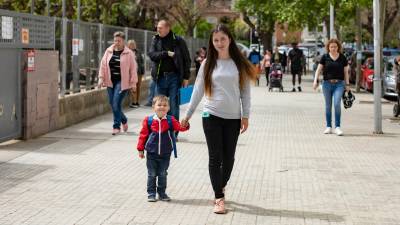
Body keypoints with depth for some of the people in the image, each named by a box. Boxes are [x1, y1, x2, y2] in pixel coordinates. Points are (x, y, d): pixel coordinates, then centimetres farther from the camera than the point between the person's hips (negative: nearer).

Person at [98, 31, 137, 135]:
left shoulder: (129, 53, -3)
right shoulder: (109, 51, 8)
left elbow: (133, 68, -4)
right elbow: (103, 65, 10)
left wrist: (133, 82, -7)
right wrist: (101, 78, 2)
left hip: (122, 82, -5)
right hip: (110, 82, 5)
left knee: (116, 103, -13)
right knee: (112, 104, 7)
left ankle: (116, 126, -3)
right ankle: (124, 120, 31)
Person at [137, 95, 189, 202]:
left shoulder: (171, 121, -5)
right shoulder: (148, 120, -7)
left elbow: (180, 127, -16)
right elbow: (143, 135, -1)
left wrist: (185, 125, -40)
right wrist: (141, 149, 1)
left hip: (165, 154, 1)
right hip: (152, 154, -1)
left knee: (163, 174, 12)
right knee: (152, 175, 8)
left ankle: (162, 193, 24)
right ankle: (151, 193, 19)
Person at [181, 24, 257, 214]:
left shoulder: (239, 64, 3)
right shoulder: (208, 64, 3)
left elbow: (245, 91, 5)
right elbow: (198, 90, 6)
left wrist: (245, 115, -1)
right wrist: (188, 115, 6)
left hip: (233, 118, 1)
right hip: (212, 116, -1)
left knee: (229, 157, 7)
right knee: (215, 157, -3)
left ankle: (221, 186, 31)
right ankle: (219, 198, 0)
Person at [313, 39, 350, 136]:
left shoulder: (342, 57, 5)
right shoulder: (325, 57, 3)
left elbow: (346, 72, 10)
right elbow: (319, 69, 4)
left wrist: (347, 84, 7)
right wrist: (316, 81, -8)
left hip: (339, 83, -1)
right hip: (327, 83, 1)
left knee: (337, 104, -15)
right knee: (328, 105, 7)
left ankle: (337, 127, -9)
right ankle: (328, 127, 17)